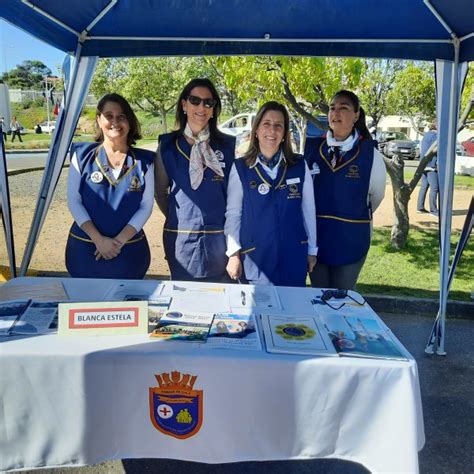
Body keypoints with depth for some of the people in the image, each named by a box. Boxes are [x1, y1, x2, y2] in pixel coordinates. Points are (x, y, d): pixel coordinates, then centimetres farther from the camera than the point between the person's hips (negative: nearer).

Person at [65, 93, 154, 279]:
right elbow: (74, 201, -3)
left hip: (130, 252, 1)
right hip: (85, 250, 0)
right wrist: (98, 239, -14)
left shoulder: (144, 161, 3)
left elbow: (146, 205, -2)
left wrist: (119, 240, -13)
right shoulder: (83, 155, 2)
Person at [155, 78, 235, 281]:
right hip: (180, 237, 0)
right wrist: (178, 218, 12)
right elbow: (160, 192, 11)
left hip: (219, 236, 0)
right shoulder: (167, 145, 3)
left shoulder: (228, 145, 1)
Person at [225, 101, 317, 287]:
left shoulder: (300, 165, 1)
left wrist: (312, 250, 8)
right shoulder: (240, 168, -3)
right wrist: (234, 253, -6)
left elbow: (308, 210, 6)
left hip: (293, 256, 2)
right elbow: (233, 214, -1)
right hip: (254, 257, -2)